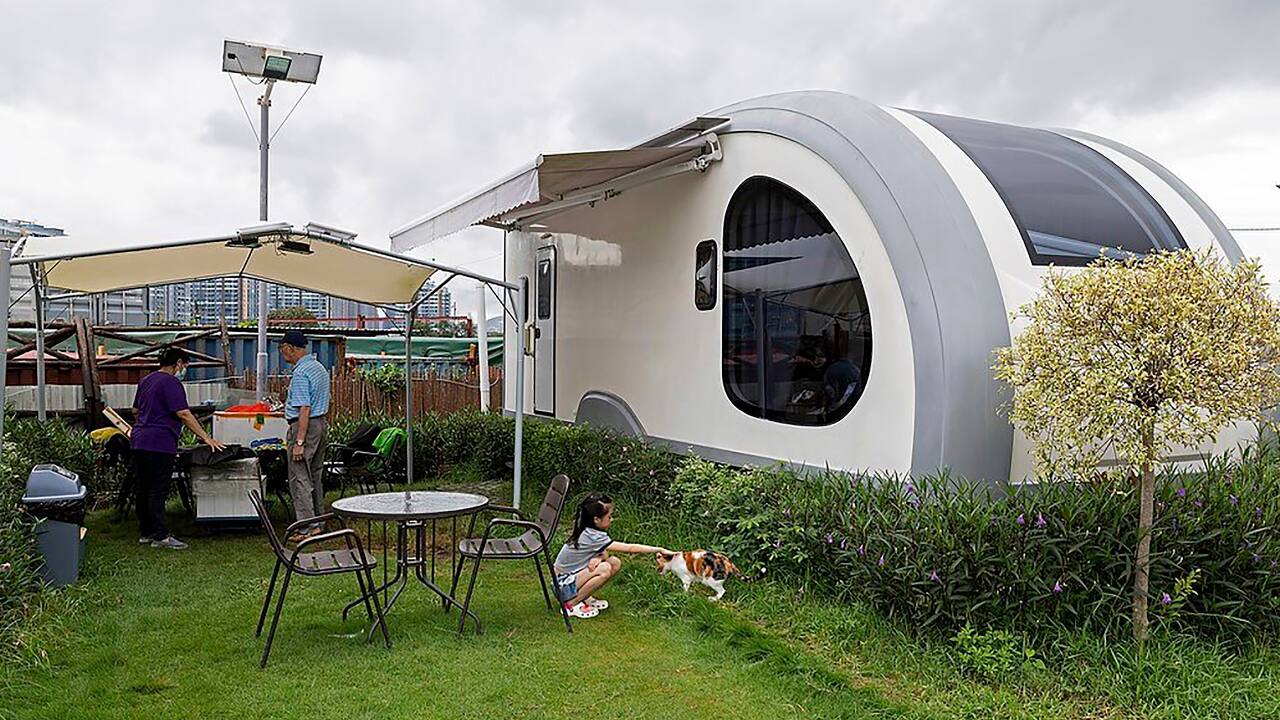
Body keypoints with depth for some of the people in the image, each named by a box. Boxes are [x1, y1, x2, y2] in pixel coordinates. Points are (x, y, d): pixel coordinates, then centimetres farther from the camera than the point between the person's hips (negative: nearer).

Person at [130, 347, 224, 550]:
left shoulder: (146, 380, 18)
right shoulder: (171, 383, -11)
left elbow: (135, 411, 28)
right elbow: (183, 414, -19)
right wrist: (205, 437, -18)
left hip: (140, 441, 10)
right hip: (160, 444, -10)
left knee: (143, 490, 12)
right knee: (158, 492, -8)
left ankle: (145, 532, 19)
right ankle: (161, 536, -6)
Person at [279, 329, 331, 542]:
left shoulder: (300, 373, -17)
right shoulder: (320, 368, 13)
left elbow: (304, 409, -22)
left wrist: (299, 442, -22)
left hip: (304, 426, -10)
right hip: (322, 422, 10)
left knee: (299, 478, -6)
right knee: (315, 476, 16)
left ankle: (308, 528, -7)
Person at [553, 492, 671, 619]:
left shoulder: (587, 530, -3)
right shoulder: (592, 537, -28)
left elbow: (604, 553, 1)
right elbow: (630, 548, -28)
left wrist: (599, 558, -24)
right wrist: (660, 550, -24)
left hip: (574, 575, 8)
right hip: (564, 584, -8)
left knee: (615, 563, -5)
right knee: (604, 569, -28)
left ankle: (584, 597, 7)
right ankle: (572, 604, -12)